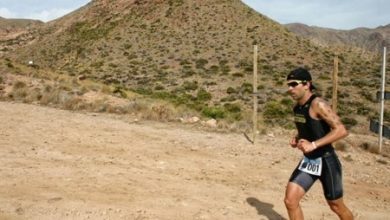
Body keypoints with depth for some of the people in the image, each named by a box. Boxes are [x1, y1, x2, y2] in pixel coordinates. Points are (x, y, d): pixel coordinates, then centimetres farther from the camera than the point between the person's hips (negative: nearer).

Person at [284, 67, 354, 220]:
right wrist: (296, 139, 1)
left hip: (326, 162, -7)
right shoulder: (298, 106, 4)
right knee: (290, 200, -3)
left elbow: (341, 130, -27)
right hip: (308, 161, 7)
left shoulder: (318, 104, -20)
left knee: (337, 207, 12)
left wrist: (314, 144, -31)